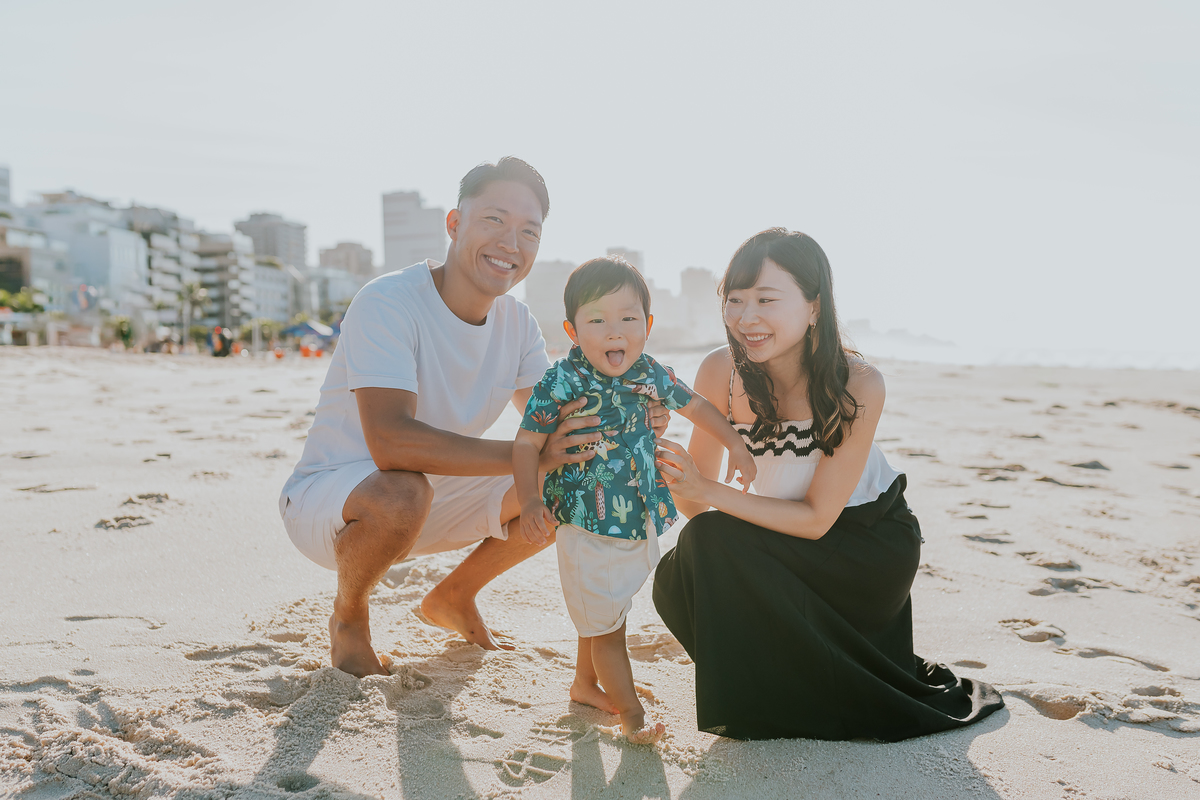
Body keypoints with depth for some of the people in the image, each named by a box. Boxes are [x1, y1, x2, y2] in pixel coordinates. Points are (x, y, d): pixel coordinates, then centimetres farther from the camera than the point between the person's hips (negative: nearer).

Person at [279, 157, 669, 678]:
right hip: (325, 499, -6)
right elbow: (391, 442, -39)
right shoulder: (387, 304, -26)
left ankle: (453, 599, 15)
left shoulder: (517, 323, -2)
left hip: (434, 499, 7)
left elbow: (557, 427, -3)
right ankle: (348, 622, -6)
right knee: (403, 489, -39)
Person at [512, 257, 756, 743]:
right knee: (606, 625, 4)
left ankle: (586, 684, 46)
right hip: (587, 526, -6)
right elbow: (526, 443, -16)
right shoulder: (560, 384, -18)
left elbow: (695, 406, 14)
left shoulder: (651, 375, -3)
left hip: (640, 523, 6)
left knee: (600, 615, 24)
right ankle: (631, 713, 22)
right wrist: (530, 502, -28)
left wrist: (736, 445, 14)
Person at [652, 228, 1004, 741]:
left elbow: (817, 518, -24)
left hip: (872, 541, -4)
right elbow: (695, 500, -10)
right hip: (784, 536, 4)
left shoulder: (858, 385, -26)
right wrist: (667, 466, -33)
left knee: (717, 544, -26)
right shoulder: (721, 372, -16)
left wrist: (708, 492, -34)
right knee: (678, 579, -20)